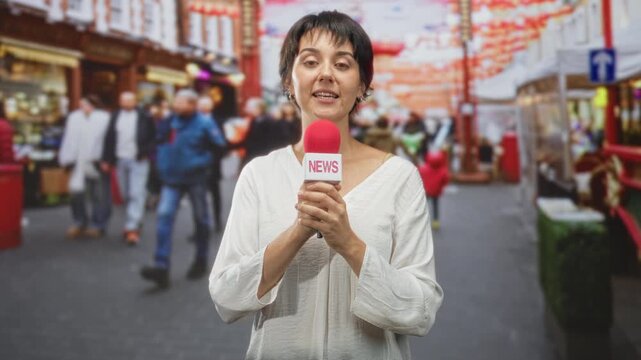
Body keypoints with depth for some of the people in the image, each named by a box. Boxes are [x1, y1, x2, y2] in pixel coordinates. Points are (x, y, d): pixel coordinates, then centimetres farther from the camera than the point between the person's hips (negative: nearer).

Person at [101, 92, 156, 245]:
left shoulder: (144, 117, -5)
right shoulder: (115, 116, 7)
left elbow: (154, 136, 0)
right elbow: (109, 138, 7)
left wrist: (146, 153, -8)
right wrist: (107, 159, 4)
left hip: (138, 160, -5)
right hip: (121, 160, 5)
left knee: (136, 194, -9)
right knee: (126, 195, 12)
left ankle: (133, 228, -9)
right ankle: (135, 222, 28)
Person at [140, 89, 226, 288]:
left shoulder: (204, 124, -10)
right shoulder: (169, 123, 1)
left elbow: (219, 146, -6)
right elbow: (160, 144, 16)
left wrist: (203, 163, -5)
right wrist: (163, 164, 7)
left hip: (195, 178, -3)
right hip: (172, 179, 3)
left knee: (201, 219, 10)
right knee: (164, 216, -12)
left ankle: (201, 262, 27)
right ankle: (161, 267, -15)